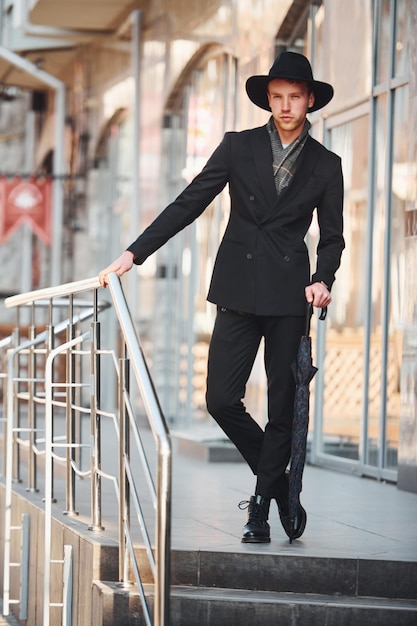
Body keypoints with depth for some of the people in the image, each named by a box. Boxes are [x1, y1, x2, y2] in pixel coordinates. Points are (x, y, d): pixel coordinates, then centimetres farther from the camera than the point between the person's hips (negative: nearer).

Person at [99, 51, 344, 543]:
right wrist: (135, 253, -3)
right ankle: (276, 481, 14)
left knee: (282, 406, 1)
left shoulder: (325, 166, 7)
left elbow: (331, 236, 11)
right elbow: (189, 204, 4)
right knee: (221, 398, -6)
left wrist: (322, 280, -10)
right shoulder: (238, 148, 6)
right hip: (239, 291, 1)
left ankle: (260, 507, 12)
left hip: (289, 296, 0)